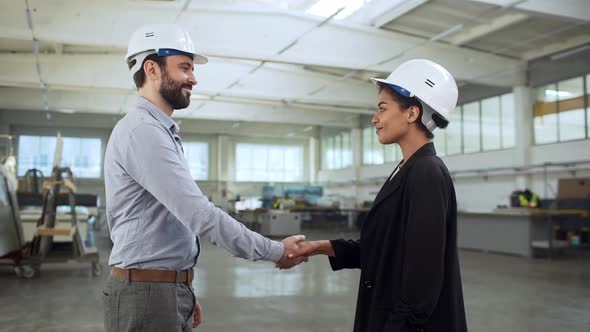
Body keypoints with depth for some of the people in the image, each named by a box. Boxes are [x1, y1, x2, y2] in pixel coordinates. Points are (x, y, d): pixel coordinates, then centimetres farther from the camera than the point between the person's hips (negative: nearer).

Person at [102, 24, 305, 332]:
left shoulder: (158, 132, 15)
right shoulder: (142, 131, -18)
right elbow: (200, 215, -25)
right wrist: (275, 251, -17)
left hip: (168, 290, 9)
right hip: (147, 295, -9)